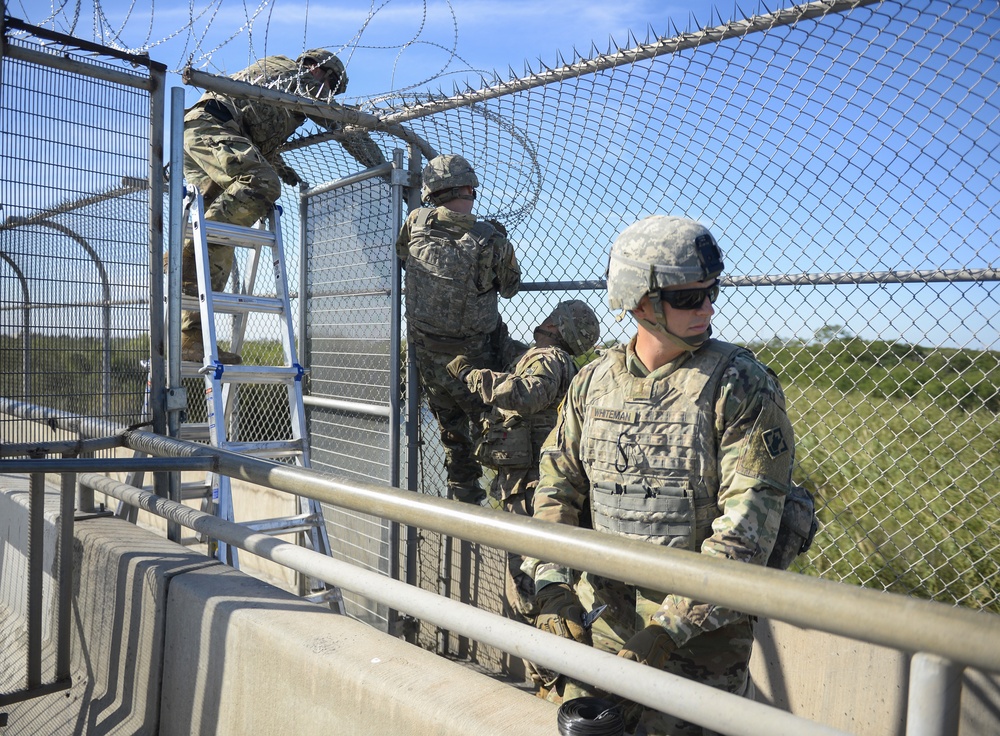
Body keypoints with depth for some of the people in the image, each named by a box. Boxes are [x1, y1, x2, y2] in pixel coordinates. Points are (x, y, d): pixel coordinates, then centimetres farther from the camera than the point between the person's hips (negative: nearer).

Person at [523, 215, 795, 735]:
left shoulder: (741, 385, -12)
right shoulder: (593, 382, 2)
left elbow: (746, 526, -17)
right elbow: (557, 487, 5)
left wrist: (670, 627, -21)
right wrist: (553, 587, -8)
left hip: (698, 630, -4)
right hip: (598, 616, 4)